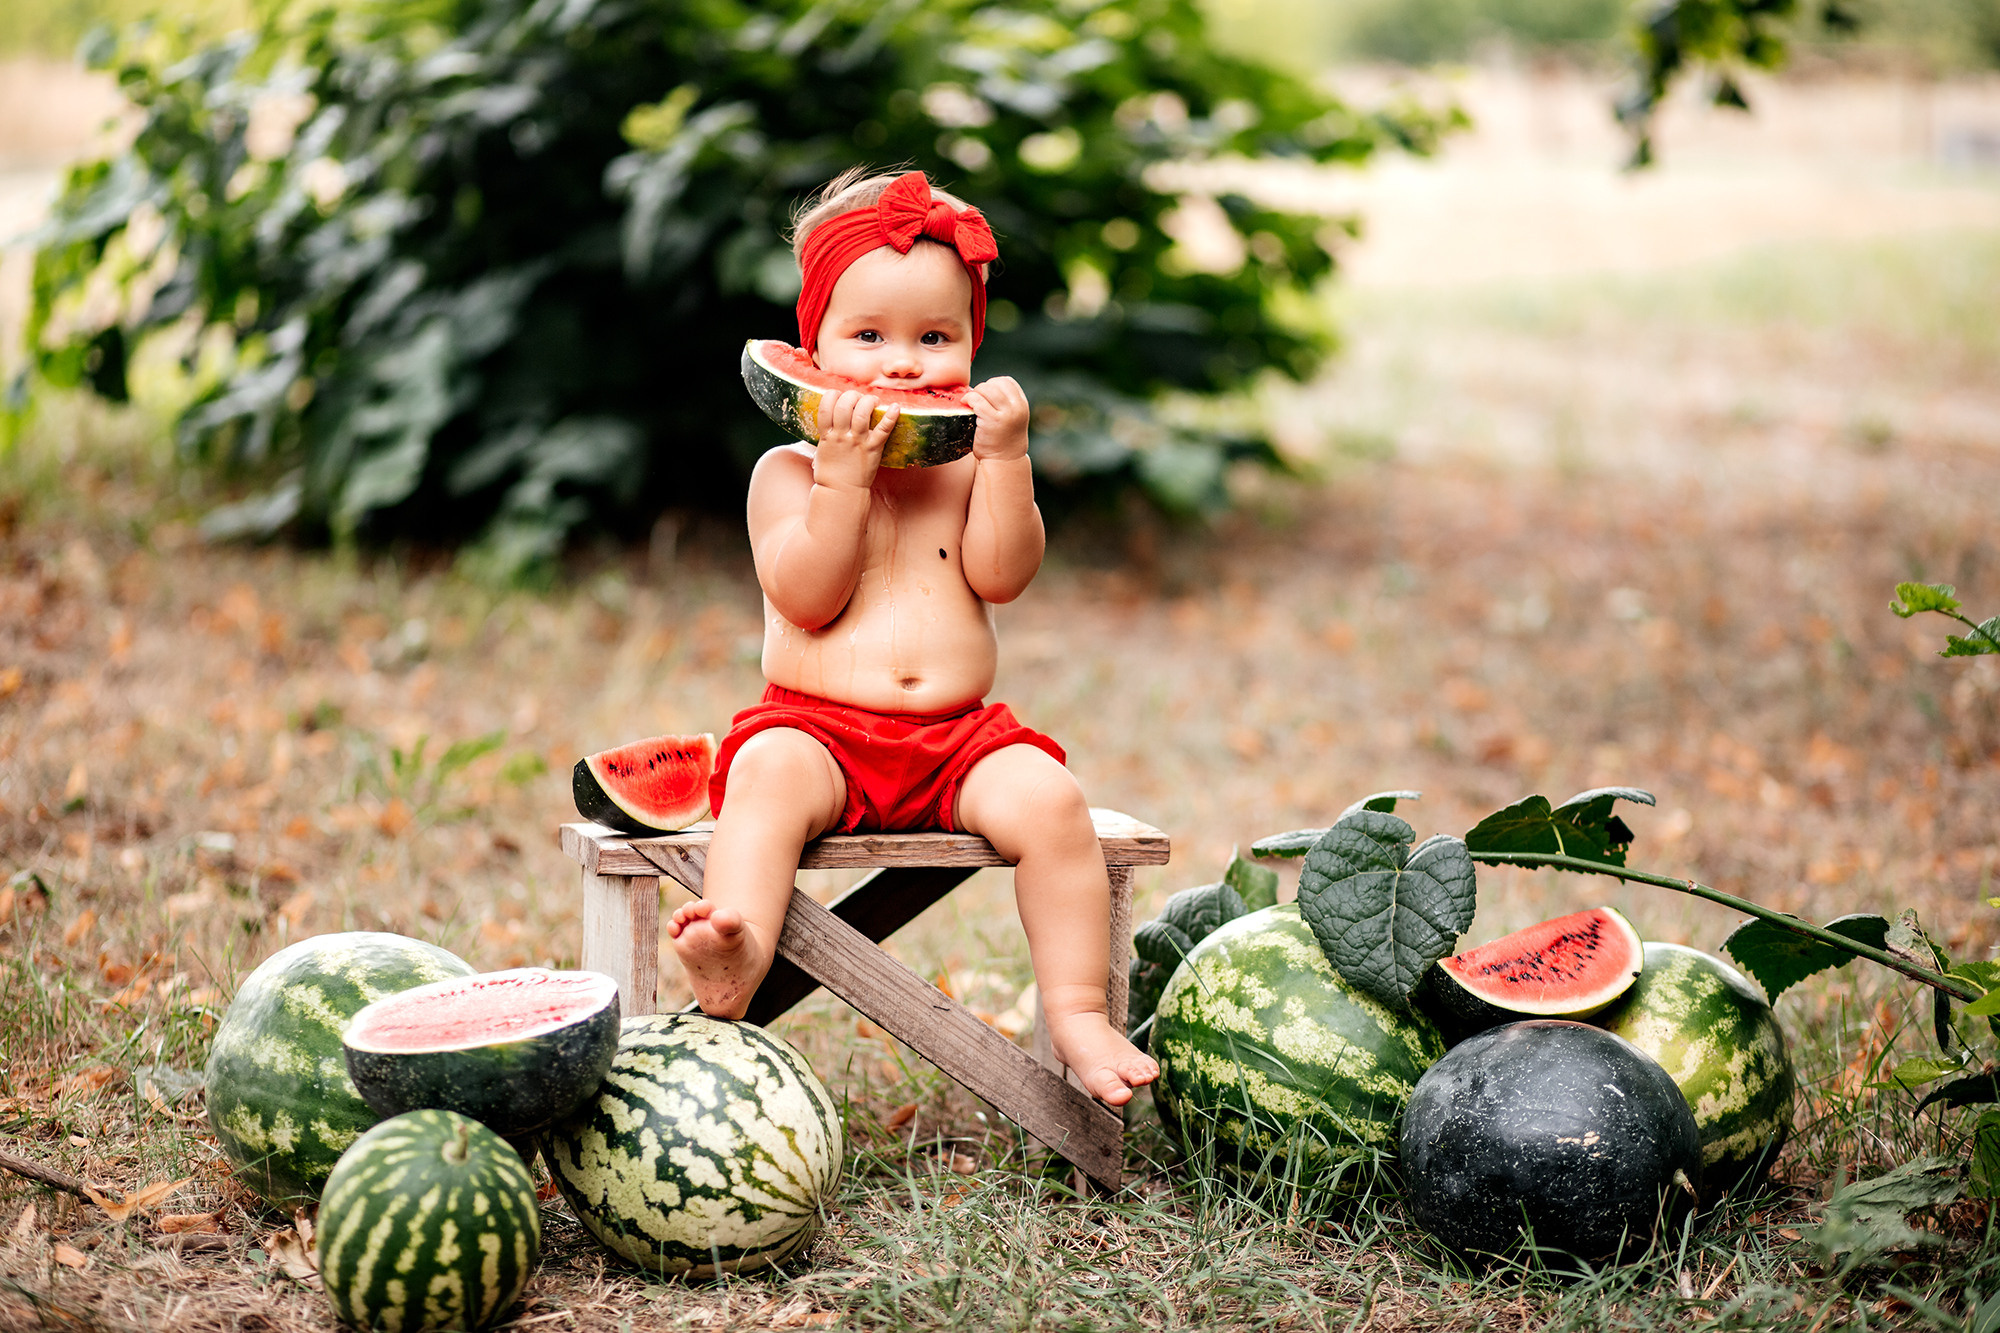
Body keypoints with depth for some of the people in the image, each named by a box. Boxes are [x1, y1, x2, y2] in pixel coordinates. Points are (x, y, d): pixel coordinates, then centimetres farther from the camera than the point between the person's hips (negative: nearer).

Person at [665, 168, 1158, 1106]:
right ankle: (739, 951, -53)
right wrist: (846, 476, -18)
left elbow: (1001, 574, -5)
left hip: (959, 734, 2)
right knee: (768, 775, -33)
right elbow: (806, 597, -10)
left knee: (1046, 798, -24)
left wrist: (1005, 457, -14)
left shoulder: (970, 466, 11)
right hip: (818, 727, -2)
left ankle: (1077, 1014, -19)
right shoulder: (790, 471, 5)